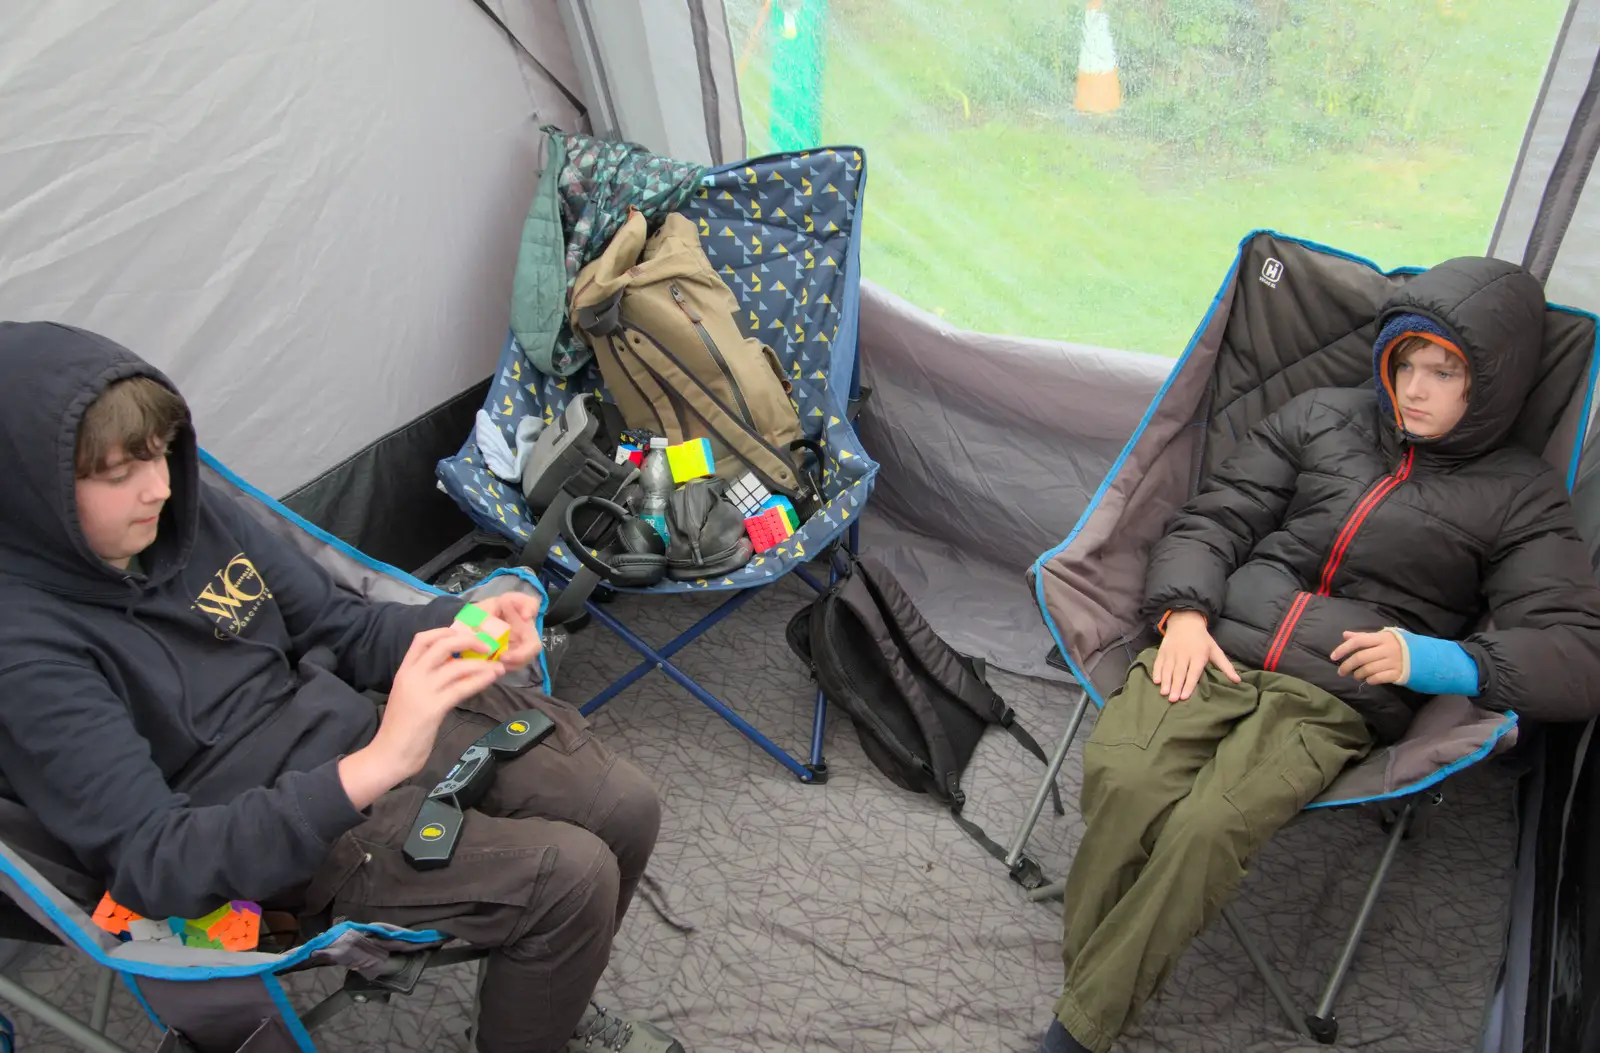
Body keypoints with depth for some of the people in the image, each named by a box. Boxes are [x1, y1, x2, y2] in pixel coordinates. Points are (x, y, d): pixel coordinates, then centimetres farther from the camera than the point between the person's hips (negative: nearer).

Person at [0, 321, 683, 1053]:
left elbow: (343, 628, 6)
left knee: (624, 808, 1)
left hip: (359, 730, 7)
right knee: (570, 878, -18)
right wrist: (371, 770, -39)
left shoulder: (190, 511, -4)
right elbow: (151, 862, -26)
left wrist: (463, 630, -15)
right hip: (268, 842, -6)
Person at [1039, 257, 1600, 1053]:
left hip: (1337, 701, -2)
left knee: (1208, 828, -32)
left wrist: (1438, 661, -11)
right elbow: (1213, 519, 16)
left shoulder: (1521, 496, 12)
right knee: (1121, 779, -30)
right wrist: (1184, 612, -4)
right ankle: (1086, 982, -12)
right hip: (1215, 650, 2)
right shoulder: (1320, 416, 19)